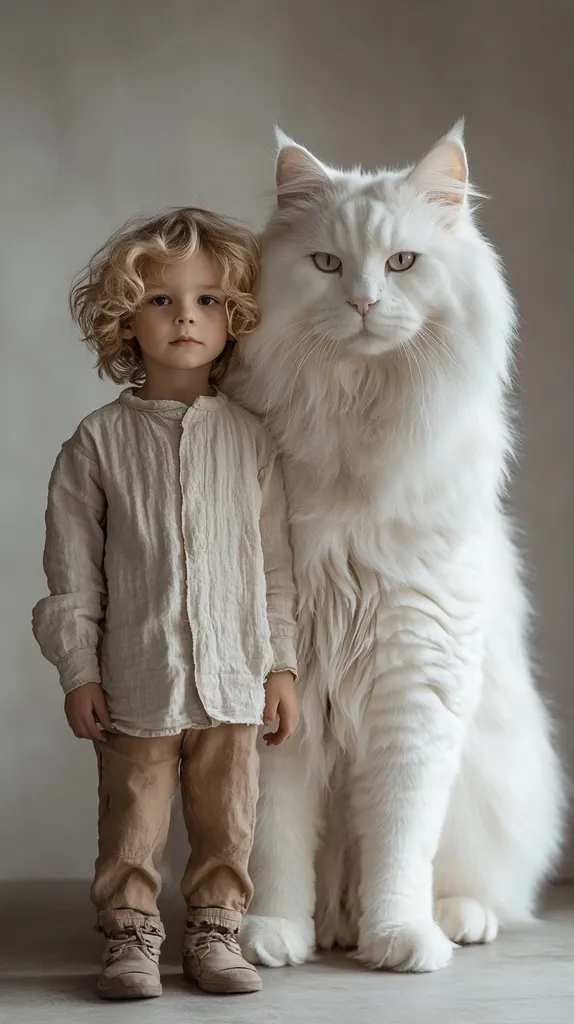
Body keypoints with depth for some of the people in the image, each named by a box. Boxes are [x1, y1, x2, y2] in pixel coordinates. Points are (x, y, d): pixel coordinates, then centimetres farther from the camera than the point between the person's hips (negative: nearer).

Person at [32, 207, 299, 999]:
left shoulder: (250, 438, 4)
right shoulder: (100, 441, -1)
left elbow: (275, 560, 6)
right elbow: (72, 568, 0)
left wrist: (282, 664, 4)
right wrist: (78, 670, -3)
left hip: (232, 675, 2)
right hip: (134, 680, -1)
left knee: (227, 820, 10)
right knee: (132, 821, 6)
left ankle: (215, 930, 25)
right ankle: (131, 935, 21)